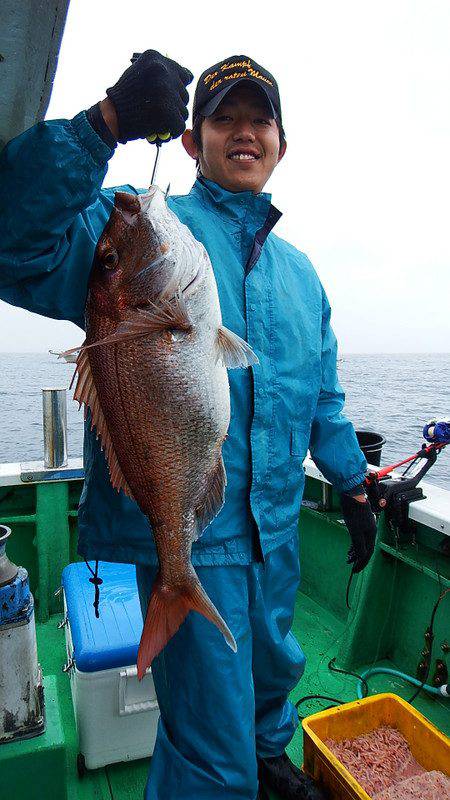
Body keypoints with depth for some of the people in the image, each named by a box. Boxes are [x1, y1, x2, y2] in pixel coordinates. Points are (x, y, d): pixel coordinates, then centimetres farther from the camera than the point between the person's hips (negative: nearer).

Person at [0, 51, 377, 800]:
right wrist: (104, 125, -31)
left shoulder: (299, 270, 12)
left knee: (275, 663, 29)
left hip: (275, 527, 7)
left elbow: (324, 396, 17)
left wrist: (353, 486, 17)